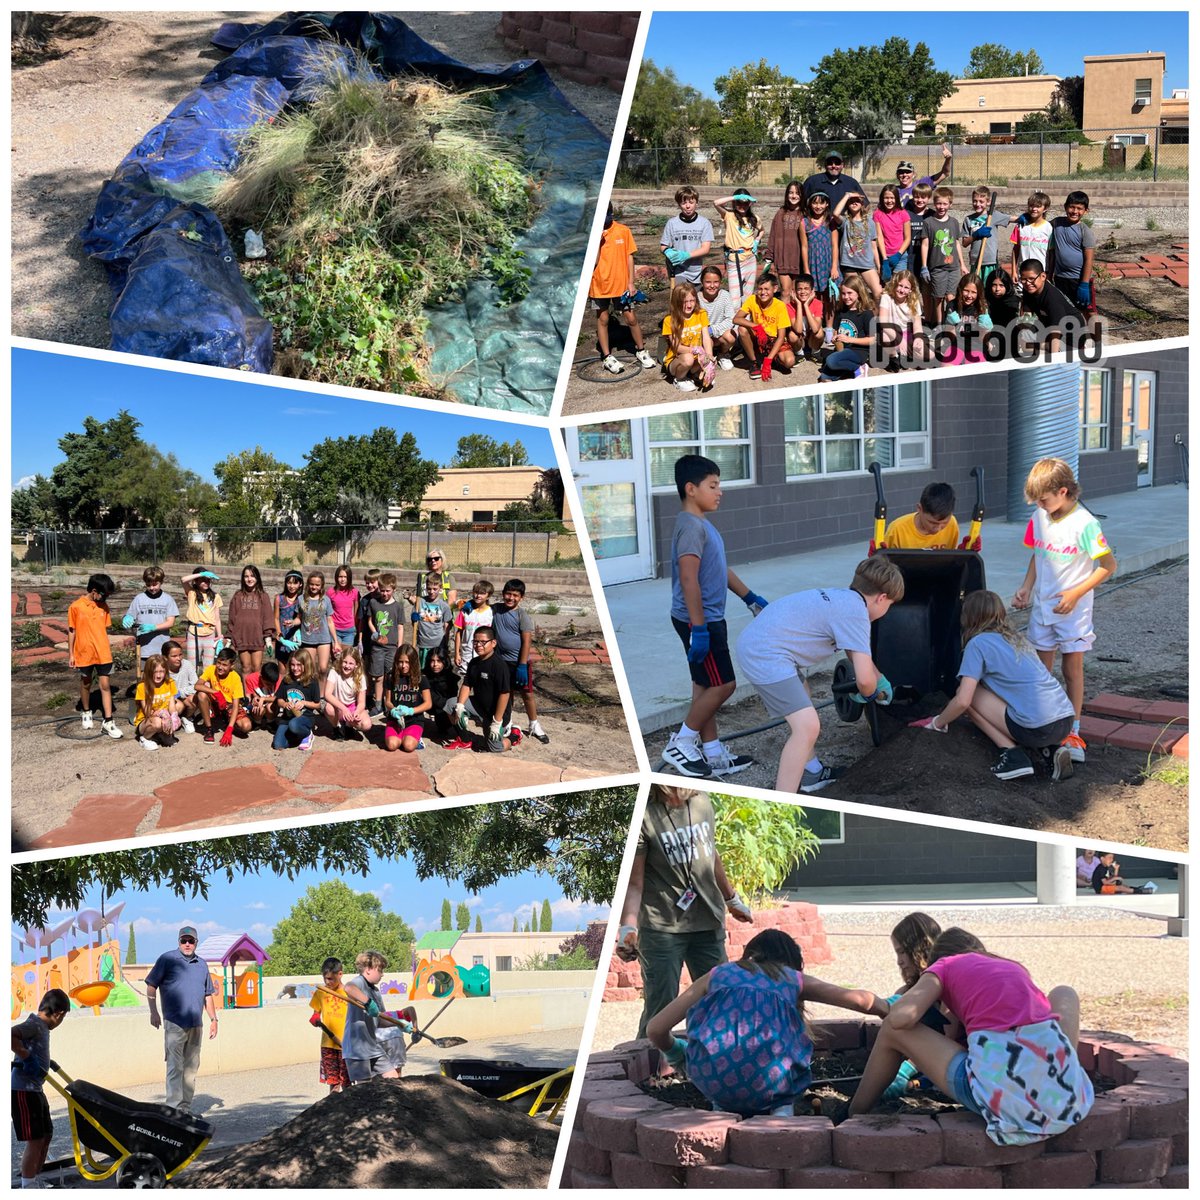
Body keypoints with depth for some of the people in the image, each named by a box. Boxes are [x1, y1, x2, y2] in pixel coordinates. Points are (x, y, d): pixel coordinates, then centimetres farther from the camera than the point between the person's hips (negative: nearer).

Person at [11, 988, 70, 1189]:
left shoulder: (41, 1027, 14)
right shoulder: (34, 1025, -16)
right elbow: (11, 1035, -32)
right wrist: (26, 1058, -26)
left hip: (35, 1089, 10)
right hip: (24, 1090, -10)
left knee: (46, 1135, 17)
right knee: (35, 1140, -6)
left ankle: (34, 1182, 26)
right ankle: (28, 1188, 0)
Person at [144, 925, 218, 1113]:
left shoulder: (202, 964, 15)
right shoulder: (167, 959, 0)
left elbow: (208, 994, 21)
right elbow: (151, 985, 0)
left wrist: (213, 1019, 16)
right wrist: (154, 1012, -7)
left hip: (196, 1025, 6)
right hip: (174, 1023, -6)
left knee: (191, 1068, 9)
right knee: (175, 1067, -9)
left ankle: (186, 1108, 16)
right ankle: (174, 1108, -10)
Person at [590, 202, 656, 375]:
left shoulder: (624, 231, -4)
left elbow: (629, 257, 2)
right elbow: (593, 261, -12)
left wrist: (631, 282, -1)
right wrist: (596, 240, -23)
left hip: (621, 284, 0)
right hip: (599, 285, 0)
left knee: (632, 319, 6)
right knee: (602, 320, 9)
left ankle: (641, 351, 24)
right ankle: (607, 357, 19)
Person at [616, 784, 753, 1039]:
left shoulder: (703, 802, 6)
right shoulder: (644, 815, -12)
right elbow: (634, 882, -13)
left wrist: (732, 900, 32)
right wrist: (628, 927, -25)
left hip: (709, 924, 6)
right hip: (662, 929, -6)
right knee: (660, 1009, -5)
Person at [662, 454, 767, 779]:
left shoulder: (702, 524, 14)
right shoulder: (691, 526, -19)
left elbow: (720, 570, 24)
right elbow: (688, 579, -25)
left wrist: (751, 599, 26)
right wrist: (699, 628, -26)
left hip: (709, 619, 10)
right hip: (699, 620, -10)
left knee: (706, 685, 13)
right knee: (723, 685, -7)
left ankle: (712, 753, 19)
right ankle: (680, 745, 1)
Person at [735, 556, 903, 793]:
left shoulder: (841, 596, 18)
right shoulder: (856, 613, -11)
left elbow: (858, 653, 38)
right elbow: (864, 679, -14)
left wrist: (880, 679, 45)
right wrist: (869, 693, 9)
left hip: (753, 642, 11)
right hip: (766, 655, -11)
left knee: (803, 707, 30)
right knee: (807, 727, -15)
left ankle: (808, 774, 44)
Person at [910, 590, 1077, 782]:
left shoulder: (978, 643, 0)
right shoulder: (1015, 638, 23)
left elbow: (962, 700, -7)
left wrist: (937, 723, 11)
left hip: (1037, 728, -7)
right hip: (1066, 722, 7)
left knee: (969, 694, 7)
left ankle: (1012, 754, -4)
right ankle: (1055, 746, 9)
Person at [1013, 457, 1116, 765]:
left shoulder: (1084, 524, -18)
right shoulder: (1039, 518, 1)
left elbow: (1108, 565, -13)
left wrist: (1076, 593, -17)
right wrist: (1026, 588, 1)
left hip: (1073, 609, -5)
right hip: (1042, 605, 6)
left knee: (1072, 668, 1)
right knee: (1041, 669, 9)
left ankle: (1073, 733, 7)